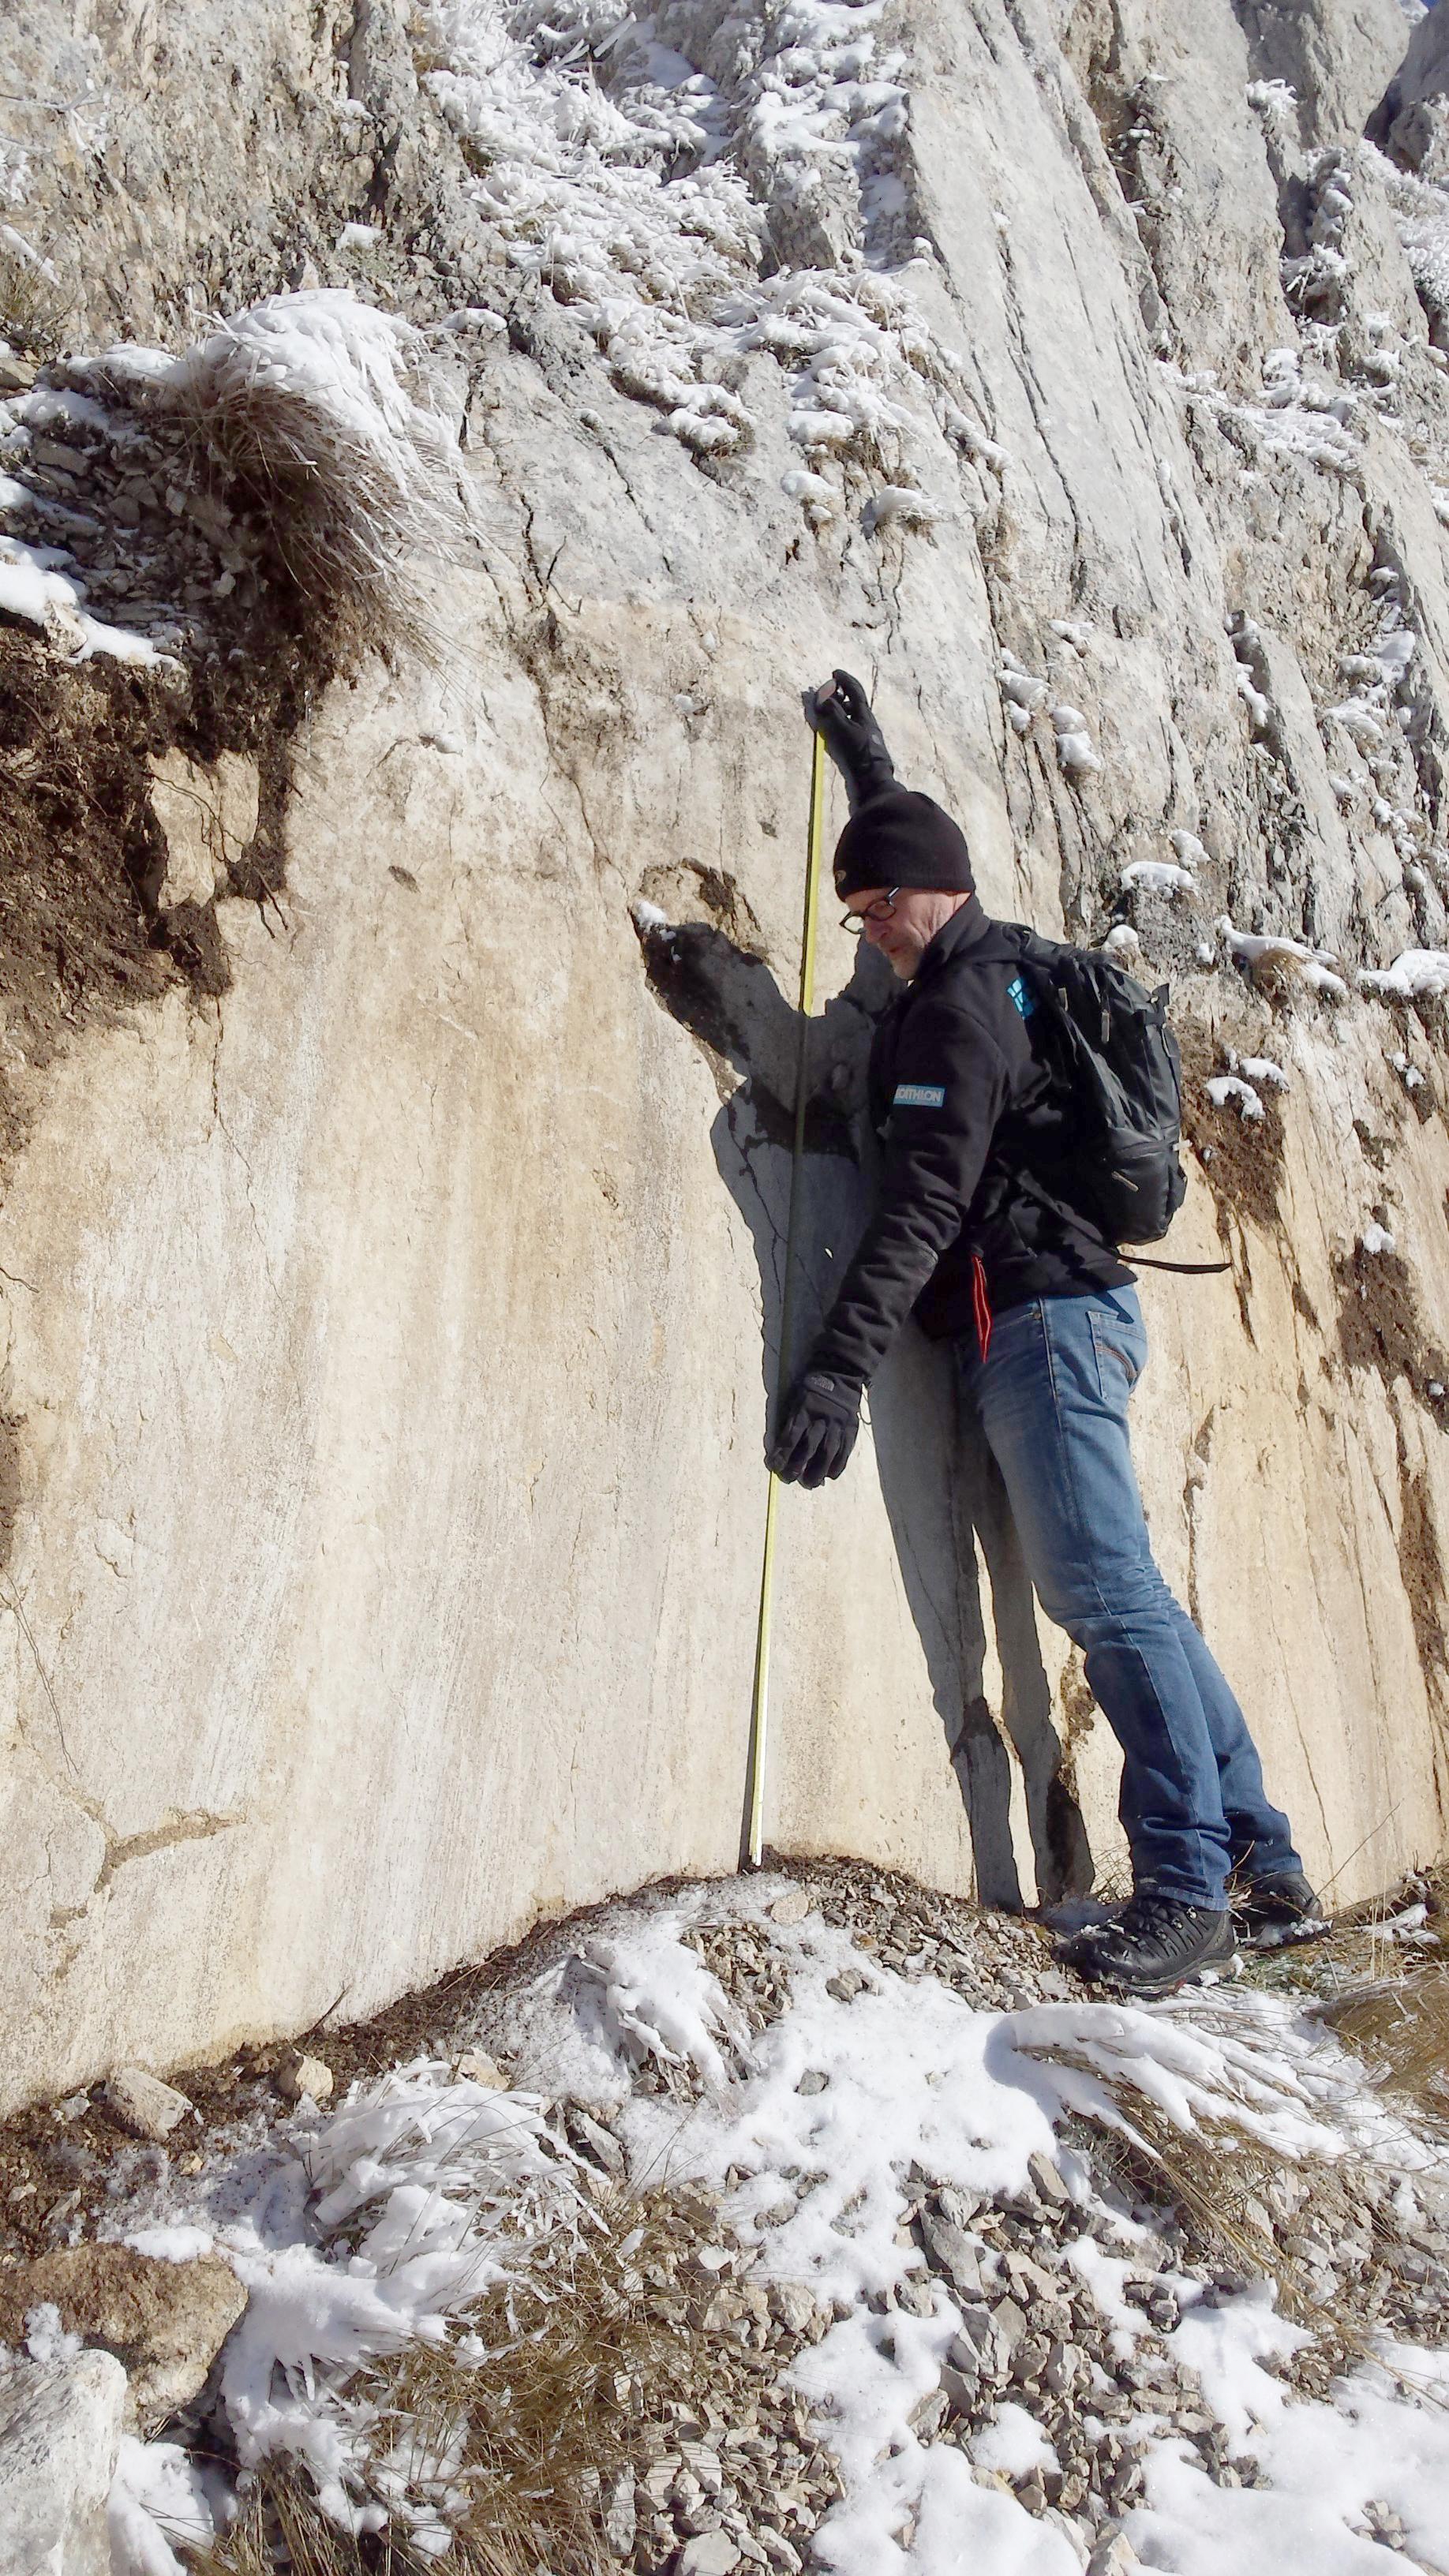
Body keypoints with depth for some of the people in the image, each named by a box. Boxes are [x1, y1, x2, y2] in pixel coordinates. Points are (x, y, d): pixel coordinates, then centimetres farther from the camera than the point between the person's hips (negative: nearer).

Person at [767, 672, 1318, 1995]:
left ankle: (1186, 1890, -8)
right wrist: (864, 752, 54)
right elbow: (911, 843, 41)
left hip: (1037, 1316, -10)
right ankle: (1265, 1859, 15)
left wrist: (841, 1364, -25)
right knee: (1116, 1591, 9)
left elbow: (923, 1208, -20)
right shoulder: (987, 968, 19)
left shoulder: (953, 1013, -10)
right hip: (1068, 1312, 10)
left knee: (1106, 1591, -12)